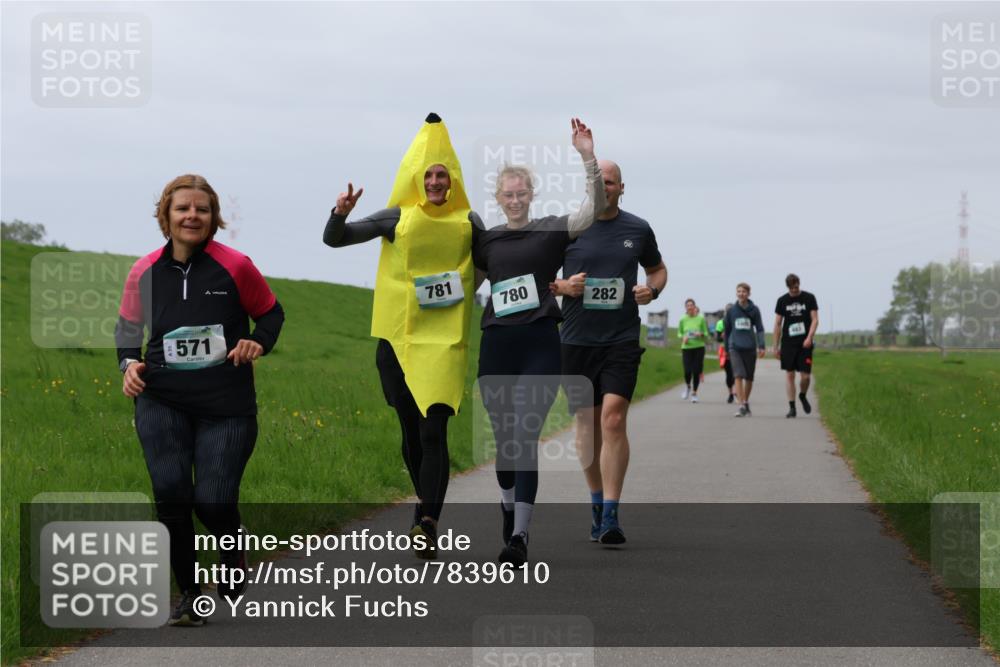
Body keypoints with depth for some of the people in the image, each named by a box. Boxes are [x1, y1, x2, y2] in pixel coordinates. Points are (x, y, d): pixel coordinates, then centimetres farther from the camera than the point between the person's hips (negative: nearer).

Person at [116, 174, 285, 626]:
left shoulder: (235, 267, -6)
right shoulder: (144, 272, 0)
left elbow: (271, 313, 9)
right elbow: (127, 328, 16)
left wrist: (259, 343, -11)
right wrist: (129, 364, -2)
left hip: (226, 406, -2)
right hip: (162, 402, 2)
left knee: (213, 501, -7)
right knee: (170, 491, -14)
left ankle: (233, 550, 32)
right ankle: (188, 593, 4)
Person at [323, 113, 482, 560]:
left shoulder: (469, 223, 2)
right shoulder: (397, 219, 1)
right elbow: (333, 240, 3)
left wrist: (465, 291, 3)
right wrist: (340, 215, -16)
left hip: (446, 340, -2)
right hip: (397, 337, 2)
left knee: (434, 431, -15)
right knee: (411, 431, 10)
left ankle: (425, 525, -19)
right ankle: (430, 512, 28)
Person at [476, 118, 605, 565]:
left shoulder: (551, 231, 3)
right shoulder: (485, 241, 12)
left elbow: (594, 209, -13)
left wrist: (588, 157, -23)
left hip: (540, 345, -3)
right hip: (496, 344, 3)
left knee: (525, 437, -12)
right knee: (503, 437, 10)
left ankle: (520, 535, -15)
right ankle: (509, 506, 35)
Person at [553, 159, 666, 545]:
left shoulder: (638, 230, 6)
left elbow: (658, 269, 22)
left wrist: (652, 290, 0)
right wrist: (561, 287, -11)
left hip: (622, 340, -1)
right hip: (576, 340, 1)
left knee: (613, 419, -15)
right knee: (587, 424, 8)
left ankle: (611, 517, -14)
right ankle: (597, 502, 27)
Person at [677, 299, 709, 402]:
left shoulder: (701, 319, 0)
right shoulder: (683, 320, 3)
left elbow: (706, 333, 6)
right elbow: (679, 333, 12)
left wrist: (701, 334, -15)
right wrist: (683, 338, -9)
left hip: (699, 347, 0)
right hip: (686, 347, 0)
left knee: (696, 371, -1)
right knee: (687, 371, -9)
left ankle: (694, 393, 15)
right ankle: (687, 387, 23)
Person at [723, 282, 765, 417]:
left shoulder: (754, 310, 4)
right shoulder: (731, 310, 6)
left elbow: (759, 329, 4)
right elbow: (727, 330, 14)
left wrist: (761, 346, -7)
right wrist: (726, 349, 16)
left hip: (750, 347, 1)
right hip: (735, 347, -1)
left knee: (749, 378, 9)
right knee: (738, 376, -14)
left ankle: (746, 403, 29)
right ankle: (741, 406, -18)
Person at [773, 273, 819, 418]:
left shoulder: (809, 298, 3)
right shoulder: (782, 301, 5)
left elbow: (815, 319, 0)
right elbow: (777, 324, 8)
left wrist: (809, 337, -15)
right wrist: (776, 346, 6)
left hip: (804, 344, -1)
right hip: (788, 344, 1)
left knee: (805, 376, -5)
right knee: (789, 375, -2)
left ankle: (803, 396, 26)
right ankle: (792, 407, 4)